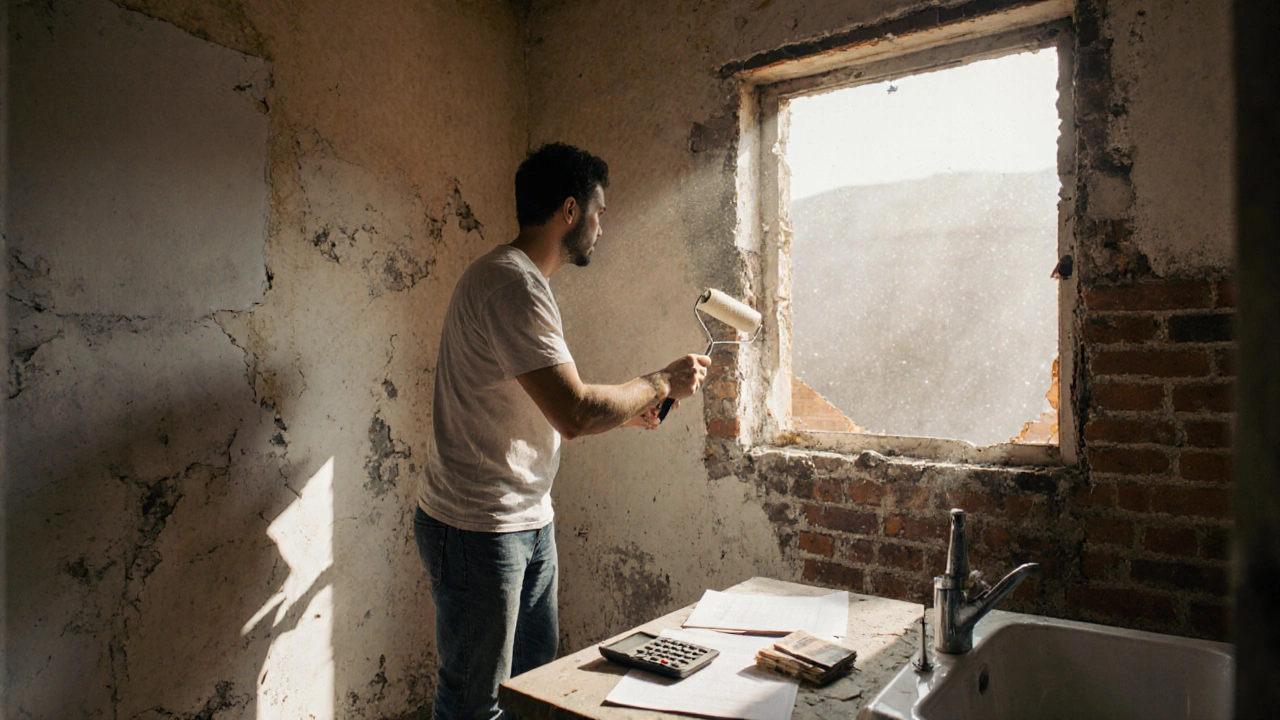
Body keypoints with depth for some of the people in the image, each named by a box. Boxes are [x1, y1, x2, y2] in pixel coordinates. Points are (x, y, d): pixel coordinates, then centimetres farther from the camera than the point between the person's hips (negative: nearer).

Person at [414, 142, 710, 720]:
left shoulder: (521, 279, 13)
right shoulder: (513, 283, -22)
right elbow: (574, 415, -29)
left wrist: (623, 408, 14)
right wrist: (662, 382, -14)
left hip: (530, 521, 10)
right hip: (478, 528, -10)